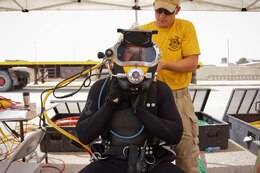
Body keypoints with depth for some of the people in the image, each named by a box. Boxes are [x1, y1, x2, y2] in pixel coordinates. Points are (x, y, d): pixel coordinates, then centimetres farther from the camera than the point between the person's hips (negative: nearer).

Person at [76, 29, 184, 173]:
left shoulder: (161, 90, -5)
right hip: (112, 161, 0)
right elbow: (83, 135, -6)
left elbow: (175, 135, -10)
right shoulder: (101, 89, -5)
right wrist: (110, 104, -18)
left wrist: (142, 111, -21)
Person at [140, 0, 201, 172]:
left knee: (186, 151, 4)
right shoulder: (143, 30, 5)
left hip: (179, 97, -1)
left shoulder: (186, 27, 1)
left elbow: (192, 63, -6)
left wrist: (164, 64, -19)